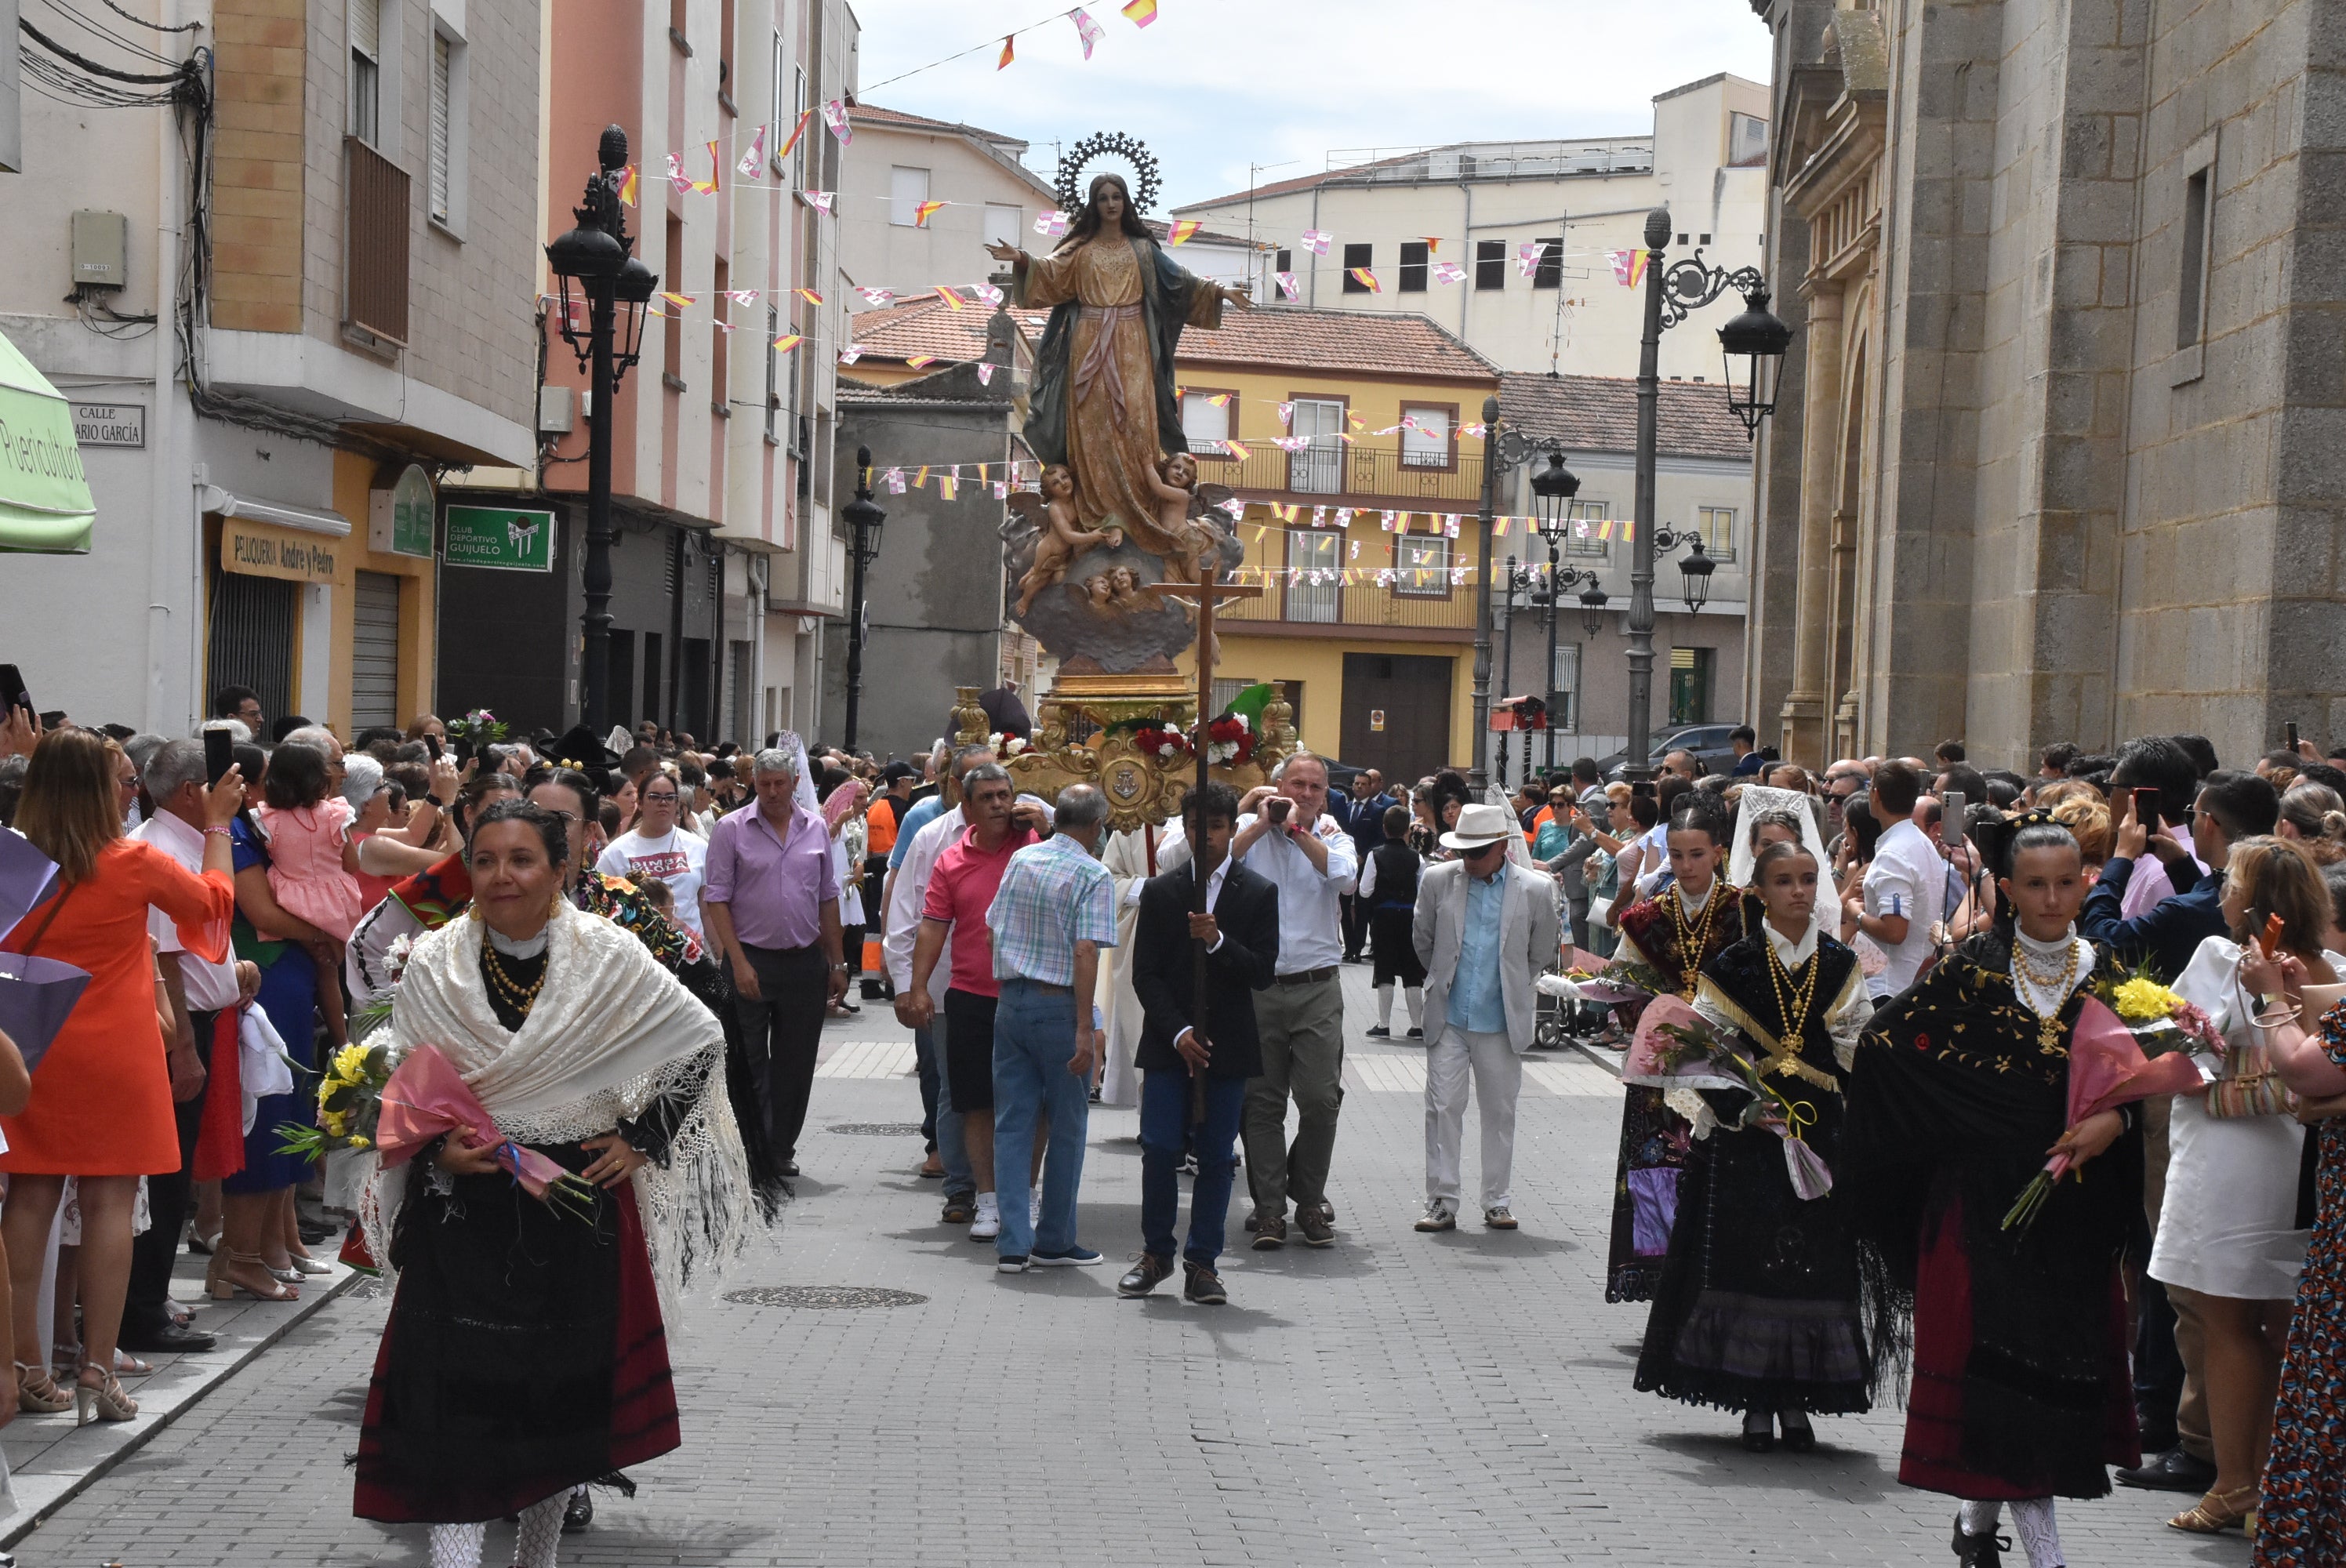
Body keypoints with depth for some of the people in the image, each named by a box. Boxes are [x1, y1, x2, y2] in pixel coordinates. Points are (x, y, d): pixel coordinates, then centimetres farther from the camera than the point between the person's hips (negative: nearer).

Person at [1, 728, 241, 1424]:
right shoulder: (135, 864, -9)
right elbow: (211, 899, 10)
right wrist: (218, 824, 22)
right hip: (114, 1055, -3)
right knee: (110, 1201, 2)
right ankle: (97, 1372, 0)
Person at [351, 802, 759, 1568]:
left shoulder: (608, 956, -5)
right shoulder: (433, 967, -3)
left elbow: (702, 1042, 5)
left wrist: (643, 1141, -1)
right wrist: (437, 1150, -14)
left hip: (577, 1207, 1)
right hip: (461, 1215, 0)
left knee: (566, 1391, 11)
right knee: (456, 1400, -10)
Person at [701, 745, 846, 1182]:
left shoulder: (815, 828, 8)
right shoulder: (732, 829, -3)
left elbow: (828, 899, 13)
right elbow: (716, 900, -5)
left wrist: (837, 963, 10)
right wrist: (739, 962, -12)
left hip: (805, 962, 3)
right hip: (751, 960, -3)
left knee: (796, 1063, 8)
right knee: (749, 1063, 1)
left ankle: (781, 1149, 18)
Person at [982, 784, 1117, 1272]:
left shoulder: (1020, 860, 8)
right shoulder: (1093, 876, -10)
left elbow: (992, 934, 13)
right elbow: (1085, 953, -17)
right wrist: (1085, 1030, -18)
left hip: (1010, 1002, 5)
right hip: (1059, 1007, -5)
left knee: (1012, 1125, 7)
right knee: (1067, 1127, 8)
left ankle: (1012, 1244, 5)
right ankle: (1054, 1242, 15)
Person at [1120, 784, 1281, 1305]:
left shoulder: (1259, 894, 3)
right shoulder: (1160, 892, 6)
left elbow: (1264, 974, -3)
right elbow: (1145, 974, 2)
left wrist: (1219, 942, -19)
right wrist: (1178, 1032, -10)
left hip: (1228, 1046, 0)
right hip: (1168, 1043, 0)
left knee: (1216, 1157, 1)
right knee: (1159, 1149, -5)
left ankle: (1202, 1264, 10)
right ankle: (1156, 1255, 12)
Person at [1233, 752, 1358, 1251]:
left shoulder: (1332, 835, 8)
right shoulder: (1250, 828, 5)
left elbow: (1344, 874, -13)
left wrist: (1298, 829, -11)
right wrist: (1261, 824, -11)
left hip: (1317, 989, 0)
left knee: (1321, 1100, -3)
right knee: (1262, 1102, 3)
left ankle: (1309, 1200, 13)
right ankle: (1269, 1209, 10)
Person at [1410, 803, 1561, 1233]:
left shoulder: (1536, 889, -5)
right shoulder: (1438, 880, -2)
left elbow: (1541, 954, 10)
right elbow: (1422, 939, 14)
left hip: (1502, 1020, -1)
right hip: (1449, 1016, 1)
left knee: (1500, 1112, 8)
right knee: (1442, 1108, -1)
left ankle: (1498, 1202, 18)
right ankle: (1442, 1202, 5)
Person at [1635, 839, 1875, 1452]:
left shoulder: (1841, 967, 7)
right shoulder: (1732, 967, -1)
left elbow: (1860, 1055, 8)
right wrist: (1740, 1110, -14)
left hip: (1822, 1135, 2)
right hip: (1747, 1141, -2)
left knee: (1817, 1262, 1)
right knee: (1748, 1258, -2)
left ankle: (1797, 1400, 12)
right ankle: (1757, 1402, 8)